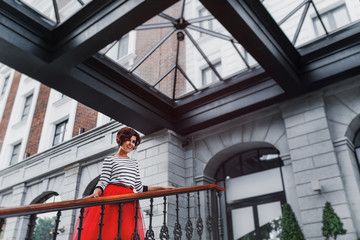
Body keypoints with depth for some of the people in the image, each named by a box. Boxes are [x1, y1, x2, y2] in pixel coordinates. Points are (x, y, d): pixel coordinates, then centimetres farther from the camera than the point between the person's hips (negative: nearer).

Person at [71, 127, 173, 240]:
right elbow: (103, 182, -1)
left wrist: (161, 188, 22)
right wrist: (96, 192, -22)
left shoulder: (134, 162, 24)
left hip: (129, 201, 4)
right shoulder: (110, 159, 10)